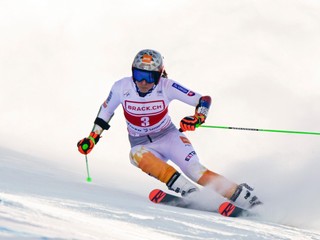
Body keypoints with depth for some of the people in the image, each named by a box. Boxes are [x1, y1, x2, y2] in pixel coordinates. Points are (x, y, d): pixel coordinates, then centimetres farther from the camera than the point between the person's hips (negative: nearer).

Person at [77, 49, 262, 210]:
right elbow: (106, 110, 5)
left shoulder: (167, 87, -19)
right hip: (142, 145, 1)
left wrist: (198, 118, -34)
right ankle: (189, 192, -42)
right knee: (137, 155, -35)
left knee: (195, 171, -24)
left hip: (169, 137, -1)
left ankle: (243, 196, -16)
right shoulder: (122, 88, -15)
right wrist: (92, 137, 3)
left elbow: (203, 100, -15)